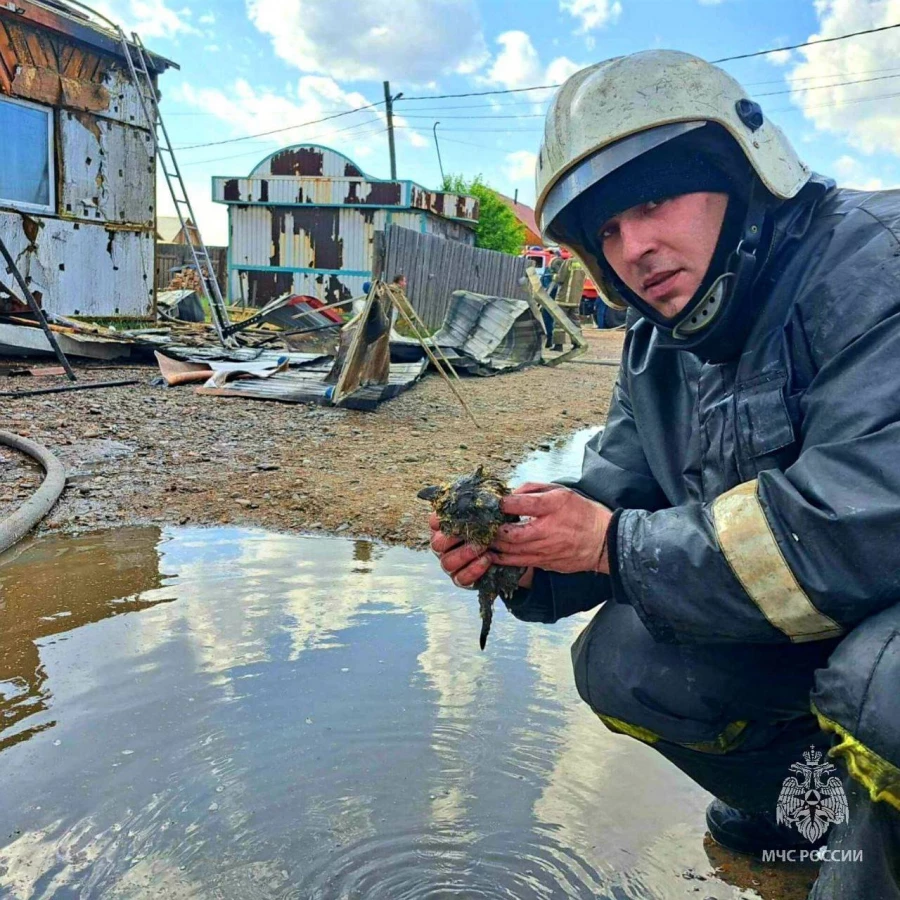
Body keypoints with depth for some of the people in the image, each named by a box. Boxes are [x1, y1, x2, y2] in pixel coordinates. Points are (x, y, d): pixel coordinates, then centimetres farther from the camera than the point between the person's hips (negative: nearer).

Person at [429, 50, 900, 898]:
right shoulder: (657, 352, 0)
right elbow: (613, 499, 3)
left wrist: (617, 545, -26)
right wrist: (519, 556, -19)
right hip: (808, 622, 7)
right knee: (620, 663, -6)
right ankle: (813, 801, 18)